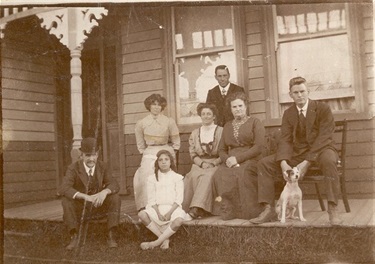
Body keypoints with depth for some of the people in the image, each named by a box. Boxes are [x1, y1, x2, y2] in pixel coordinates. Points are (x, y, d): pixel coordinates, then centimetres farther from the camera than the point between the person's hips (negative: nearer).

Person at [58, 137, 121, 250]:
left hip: (99, 207, 2)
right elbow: (63, 188, -28)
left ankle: (111, 236, -20)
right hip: (80, 208, -2)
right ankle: (74, 237, -22)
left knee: (115, 198, -23)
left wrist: (105, 192, -36)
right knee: (66, 201, -30)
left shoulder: (102, 167, -3)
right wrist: (85, 196, -43)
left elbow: (114, 185, -11)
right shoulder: (73, 168, -13)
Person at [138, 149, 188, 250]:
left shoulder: (177, 177, 7)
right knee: (142, 214, -29)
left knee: (179, 220, -35)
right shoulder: (152, 178, 10)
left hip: (173, 208, -1)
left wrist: (170, 212, -15)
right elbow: (152, 199, 3)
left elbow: (179, 199, 0)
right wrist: (158, 213, -13)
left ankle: (156, 242, -21)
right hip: (157, 208, 2)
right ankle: (165, 239, -19)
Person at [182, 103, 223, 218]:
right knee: (194, 176, -32)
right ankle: (200, 208, -31)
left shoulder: (221, 132, 7)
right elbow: (193, 154, 10)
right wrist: (202, 163, -8)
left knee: (207, 176, -35)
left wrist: (213, 163, -12)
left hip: (216, 165, -2)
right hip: (199, 165, 3)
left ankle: (197, 208, -40)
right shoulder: (194, 133, 17)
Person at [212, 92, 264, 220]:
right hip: (231, 162, 4)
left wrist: (237, 158, -13)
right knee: (219, 174, -30)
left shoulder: (255, 122, 8)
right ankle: (227, 210, -23)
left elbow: (259, 147, -5)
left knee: (241, 173, -37)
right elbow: (221, 150, 19)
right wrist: (227, 159, -6)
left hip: (250, 160, -4)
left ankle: (245, 211, -25)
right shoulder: (227, 126, 24)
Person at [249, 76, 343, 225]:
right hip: (297, 153, 4)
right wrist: (283, 163, -23)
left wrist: (306, 163, -26)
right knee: (264, 163, -12)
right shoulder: (288, 114, 8)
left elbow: (323, 138, -15)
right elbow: (285, 140, -2)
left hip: (320, 150, -4)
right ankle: (268, 210, -11)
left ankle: (332, 209, -31)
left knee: (329, 159, -40)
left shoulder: (323, 109, -5)